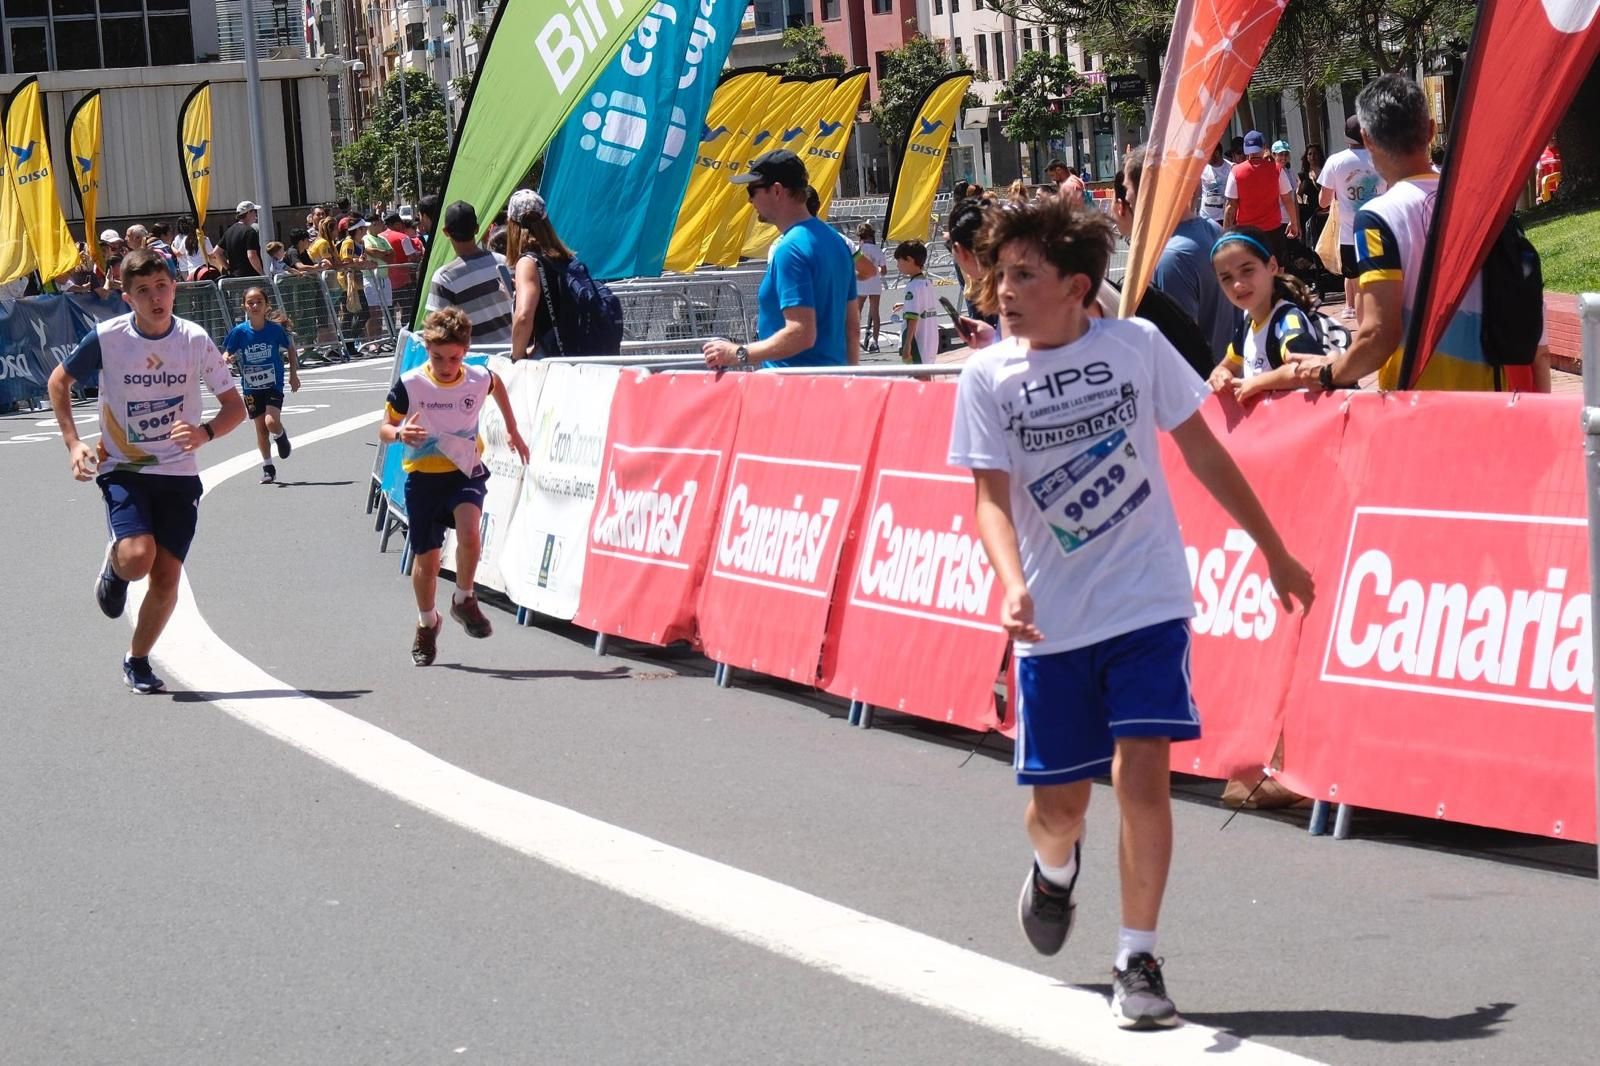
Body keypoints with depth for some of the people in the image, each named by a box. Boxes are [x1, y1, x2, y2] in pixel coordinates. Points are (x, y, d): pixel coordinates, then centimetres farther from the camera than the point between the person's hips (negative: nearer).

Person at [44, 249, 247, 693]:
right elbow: (59, 381, 5)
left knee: (167, 575, -1)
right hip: (122, 469, -2)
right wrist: (73, 443, -4)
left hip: (178, 473, 2)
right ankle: (114, 564, 14)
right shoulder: (107, 338, -12)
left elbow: (235, 406, -1)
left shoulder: (195, 340, -8)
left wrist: (204, 432, -22)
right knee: (138, 558, -24)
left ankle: (137, 661, 21)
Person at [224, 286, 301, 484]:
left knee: (271, 422, -20)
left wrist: (294, 374, 7)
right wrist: (228, 360, -24)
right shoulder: (239, 332, -10)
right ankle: (267, 467, 24)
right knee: (260, 428, 7)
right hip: (251, 388, 2)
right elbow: (227, 353, 0)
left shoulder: (275, 329, -10)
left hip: (274, 385, -2)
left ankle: (281, 435, 16)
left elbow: (290, 348, 7)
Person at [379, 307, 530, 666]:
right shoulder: (409, 385, -15)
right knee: (426, 559, 8)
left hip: (465, 474, 0)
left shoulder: (479, 380, -9)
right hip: (423, 478, 0)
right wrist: (399, 434, -29)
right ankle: (427, 623, 34)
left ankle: (464, 600, -2)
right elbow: (384, 429, -6)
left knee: (469, 533, -28)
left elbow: (497, 384, 17)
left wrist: (512, 430, 22)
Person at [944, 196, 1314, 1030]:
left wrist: (1273, 549, 13)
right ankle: (1055, 869, 45)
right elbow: (992, 498, -9)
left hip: (1148, 604, -1)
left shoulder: (1136, 345, -4)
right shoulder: (987, 377, -4)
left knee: (1141, 774, -16)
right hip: (1052, 620, 1)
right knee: (1056, 805, 7)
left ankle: (1137, 960, -3)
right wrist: (1011, 584, -29)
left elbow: (1201, 450, 7)